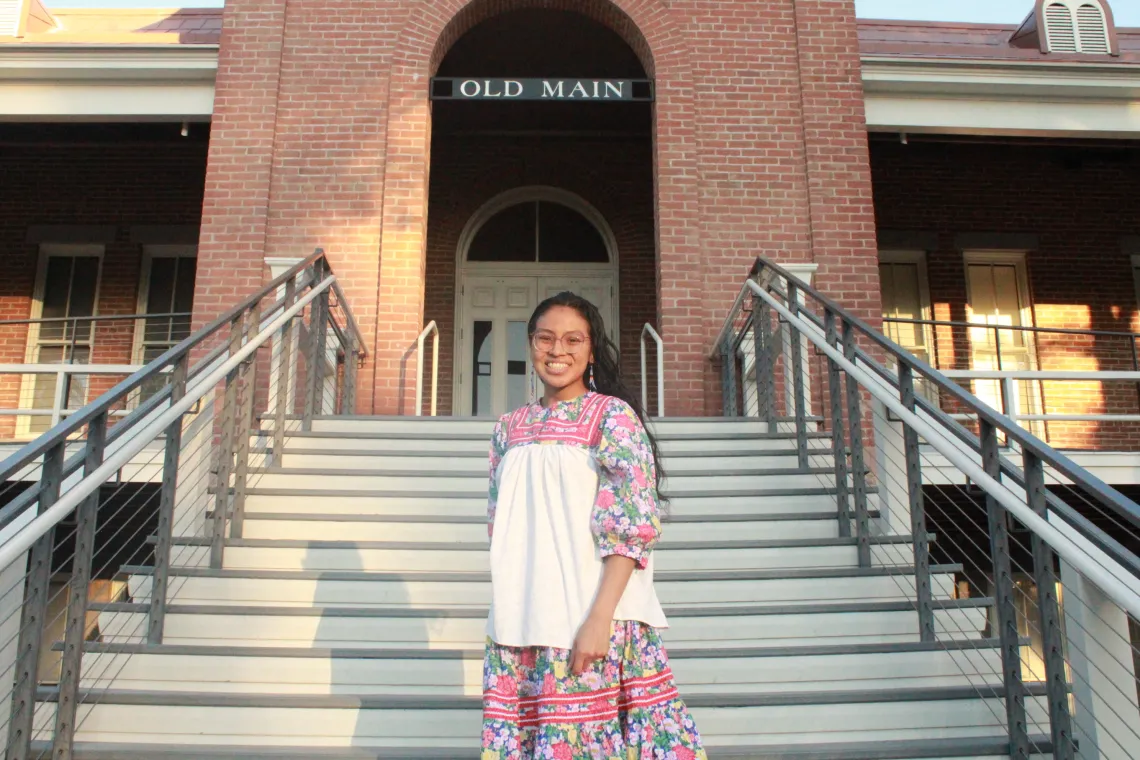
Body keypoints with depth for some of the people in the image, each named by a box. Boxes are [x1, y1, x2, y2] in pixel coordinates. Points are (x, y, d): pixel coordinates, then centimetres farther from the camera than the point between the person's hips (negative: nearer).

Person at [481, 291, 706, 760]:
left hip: (588, 619, -5)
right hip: (520, 623, 5)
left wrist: (600, 617, -19)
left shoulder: (613, 416, -4)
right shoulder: (510, 428, 12)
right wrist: (507, 614, 10)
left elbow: (631, 525, -11)